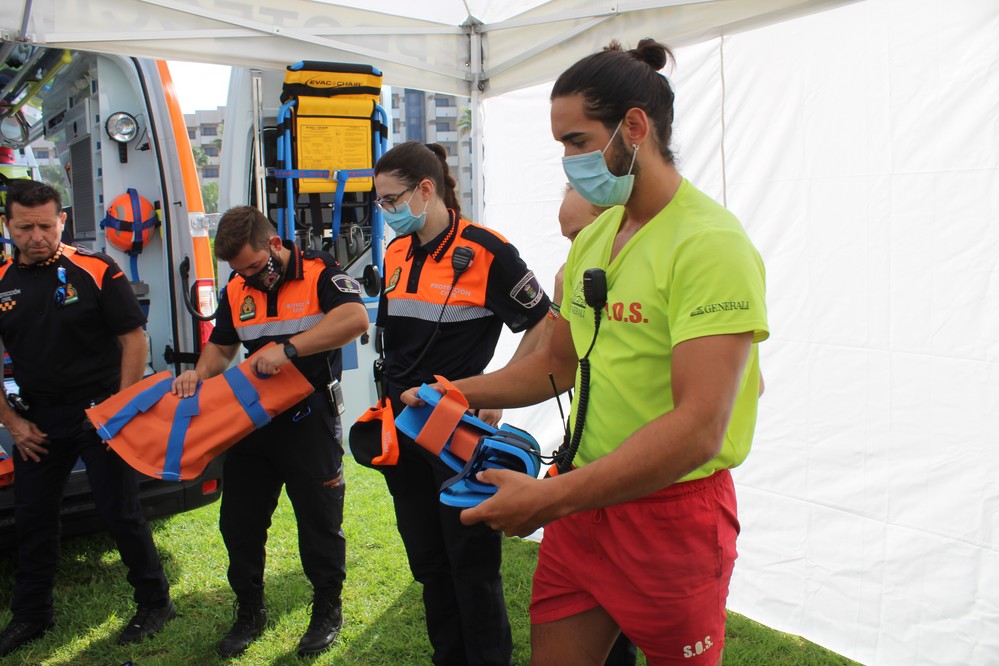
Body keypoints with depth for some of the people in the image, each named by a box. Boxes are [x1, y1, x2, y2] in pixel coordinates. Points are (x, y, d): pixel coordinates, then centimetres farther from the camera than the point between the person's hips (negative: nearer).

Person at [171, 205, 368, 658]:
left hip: (309, 420, -6)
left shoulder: (319, 273, -11)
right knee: (238, 522, 12)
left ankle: (327, 610, 27)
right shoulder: (236, 290, 8)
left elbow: (355, 318, -29)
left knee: (319, 523, 6)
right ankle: (249, 612, 31)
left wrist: (288, 348, -34)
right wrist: (200, 373, -5)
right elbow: (221, 345, 18)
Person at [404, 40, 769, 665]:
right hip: (582, 500, 7)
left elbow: (698, 429, -27)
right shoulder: (593, 239, 8)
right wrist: (459, 393, 6)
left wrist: (549, 498, -26)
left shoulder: (711, 243, -19)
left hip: (672, 512, -6)